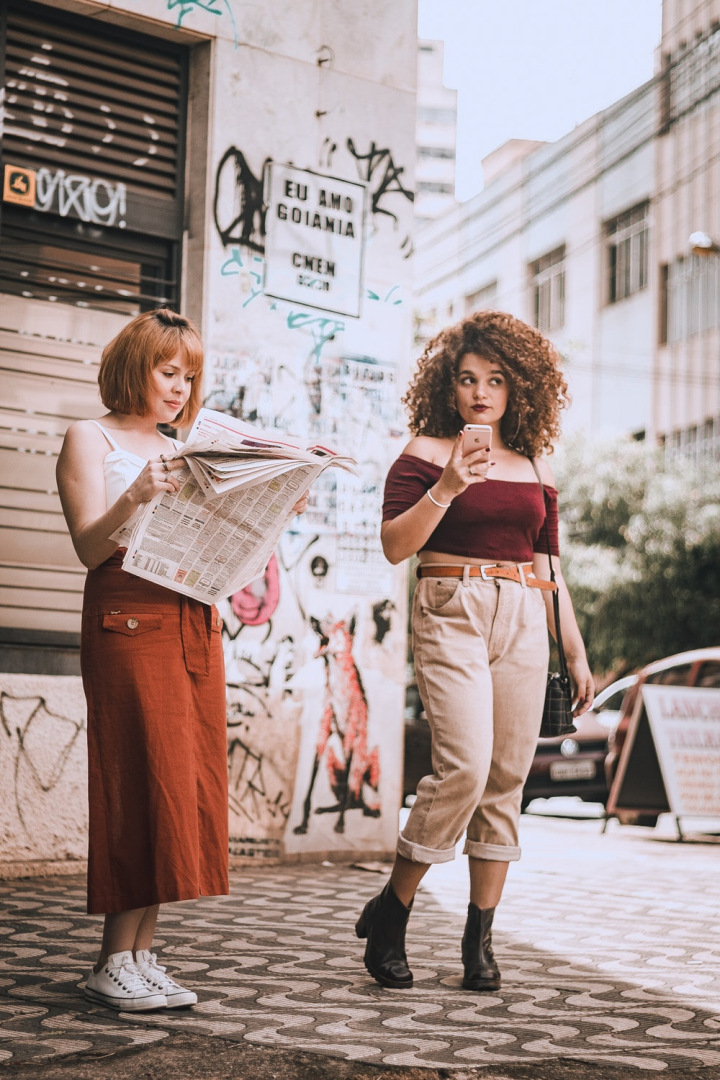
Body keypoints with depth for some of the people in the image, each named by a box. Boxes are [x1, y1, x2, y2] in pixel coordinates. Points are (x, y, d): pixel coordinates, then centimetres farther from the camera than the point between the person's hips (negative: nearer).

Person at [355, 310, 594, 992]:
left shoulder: (532, 465, 17)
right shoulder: (427, 452, 4)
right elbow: (394, 545, -5)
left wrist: (576, 653, 17)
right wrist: (447, 486, -17)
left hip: (523, 623, 5)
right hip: (452, 611, -5)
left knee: (507, 779, 1)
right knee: (464, 765, -18)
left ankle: (479, 941, 9)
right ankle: (388, 916, -1)